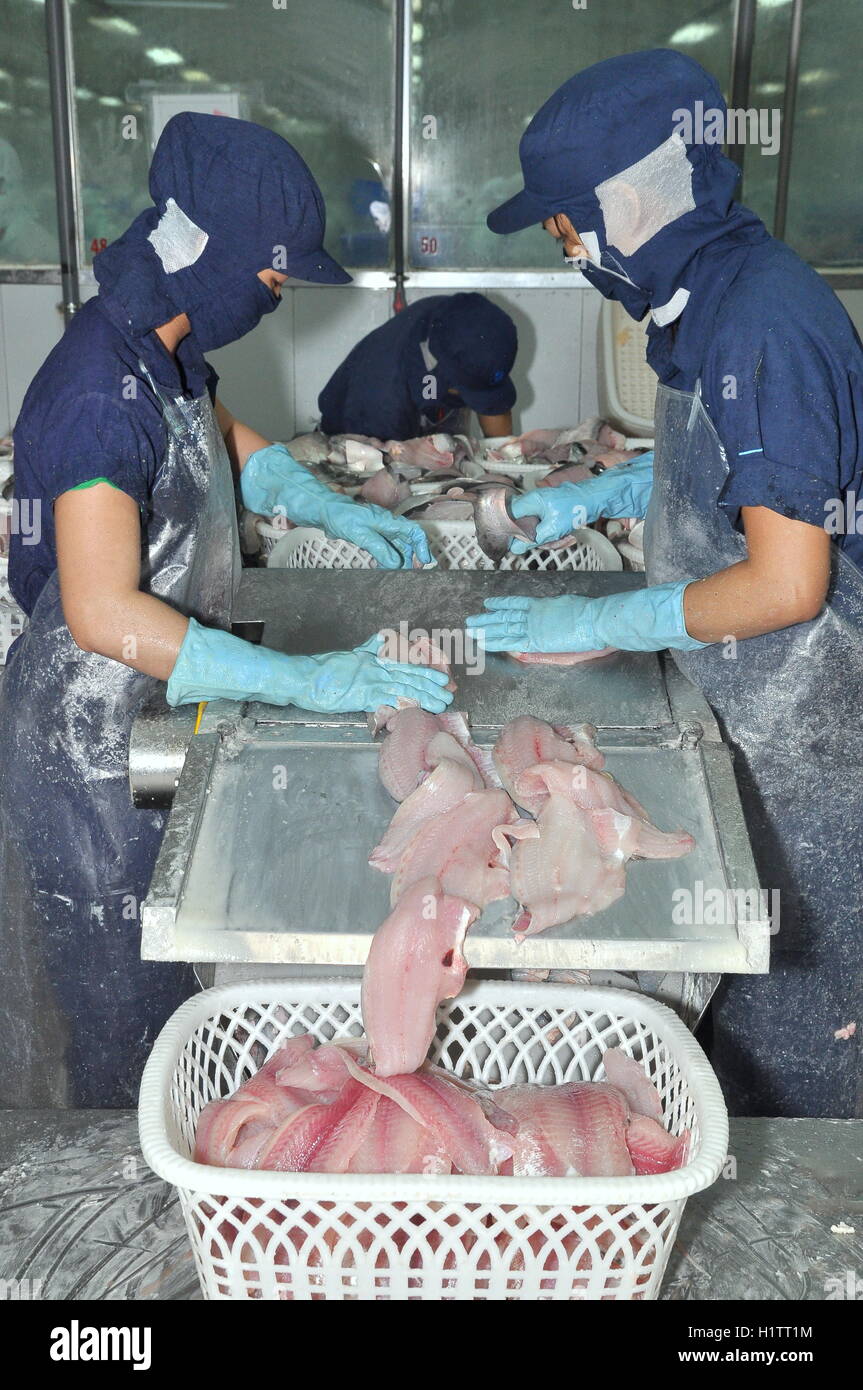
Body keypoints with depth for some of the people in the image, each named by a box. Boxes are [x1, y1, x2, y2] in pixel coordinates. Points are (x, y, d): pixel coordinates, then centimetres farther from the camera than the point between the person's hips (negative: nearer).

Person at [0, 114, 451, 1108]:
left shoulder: (165, 347, 3)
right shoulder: (101, 393, -28)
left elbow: (223, 439, 25)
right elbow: (103, 613, -38)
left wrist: (337, 512, 12)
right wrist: (304, 680, -38)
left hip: (159, 715, 10)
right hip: (96, 743, -10)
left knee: (170, 985, 24)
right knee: (125, 1007, 8)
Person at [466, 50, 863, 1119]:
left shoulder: (764, 326, -26)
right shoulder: (712, 298, 5)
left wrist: (597, 623, -17)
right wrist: (595, 497, 12)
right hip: (757, 716, 10)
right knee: (739, 1003, 22)